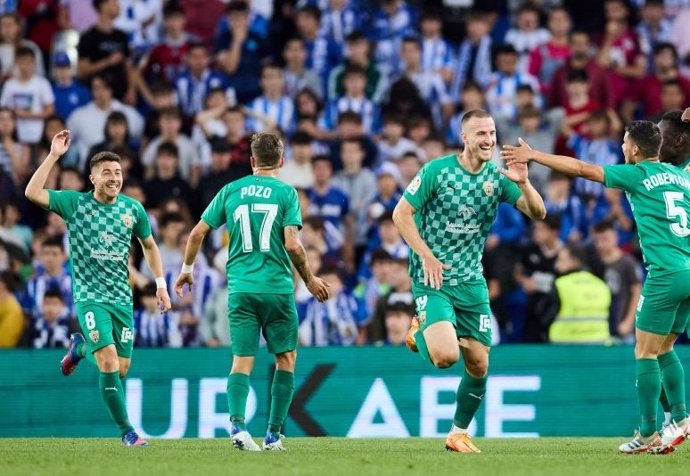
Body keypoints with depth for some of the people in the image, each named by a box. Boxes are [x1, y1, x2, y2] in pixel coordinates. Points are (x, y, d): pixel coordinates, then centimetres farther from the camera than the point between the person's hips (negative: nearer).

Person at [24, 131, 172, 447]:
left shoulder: (133, 209, 3)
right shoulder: (75, 204, -6)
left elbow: (149, 246, 19)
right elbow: (33, 193, -20)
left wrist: (161, 284, 12)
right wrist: (53, 156, -23)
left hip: (122, 298, 4)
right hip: (90, 297, -4)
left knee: (122, 368, 7)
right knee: (109, 364, -17)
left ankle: (80, 347, 39)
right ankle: (127, 432, -8)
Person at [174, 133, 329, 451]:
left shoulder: (231, 191, 7)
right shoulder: (286, 193, -2)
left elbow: (197, 233, 7)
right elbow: (292, 244, -10)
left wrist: (187, 269, 23)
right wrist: (310, 280, 5)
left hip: (240, 289, 2)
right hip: (277, 288, -2)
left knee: (242, 360, 1)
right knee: (286, 358, 13)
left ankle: (237, 423, -22)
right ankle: (273, 434, 9)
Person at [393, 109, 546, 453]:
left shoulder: (497, 178, 1)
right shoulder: (436, 170, -10)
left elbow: (538, 213, -4)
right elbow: (401, 214, -6)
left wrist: (523, 182, -23)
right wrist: (426, 256, -14)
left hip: (472, 281, 5)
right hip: (433, 280, -5)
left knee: (478, 365, 4)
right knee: (445, 356, -23)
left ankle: (458, 434, 21)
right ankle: (418, 333, 12)